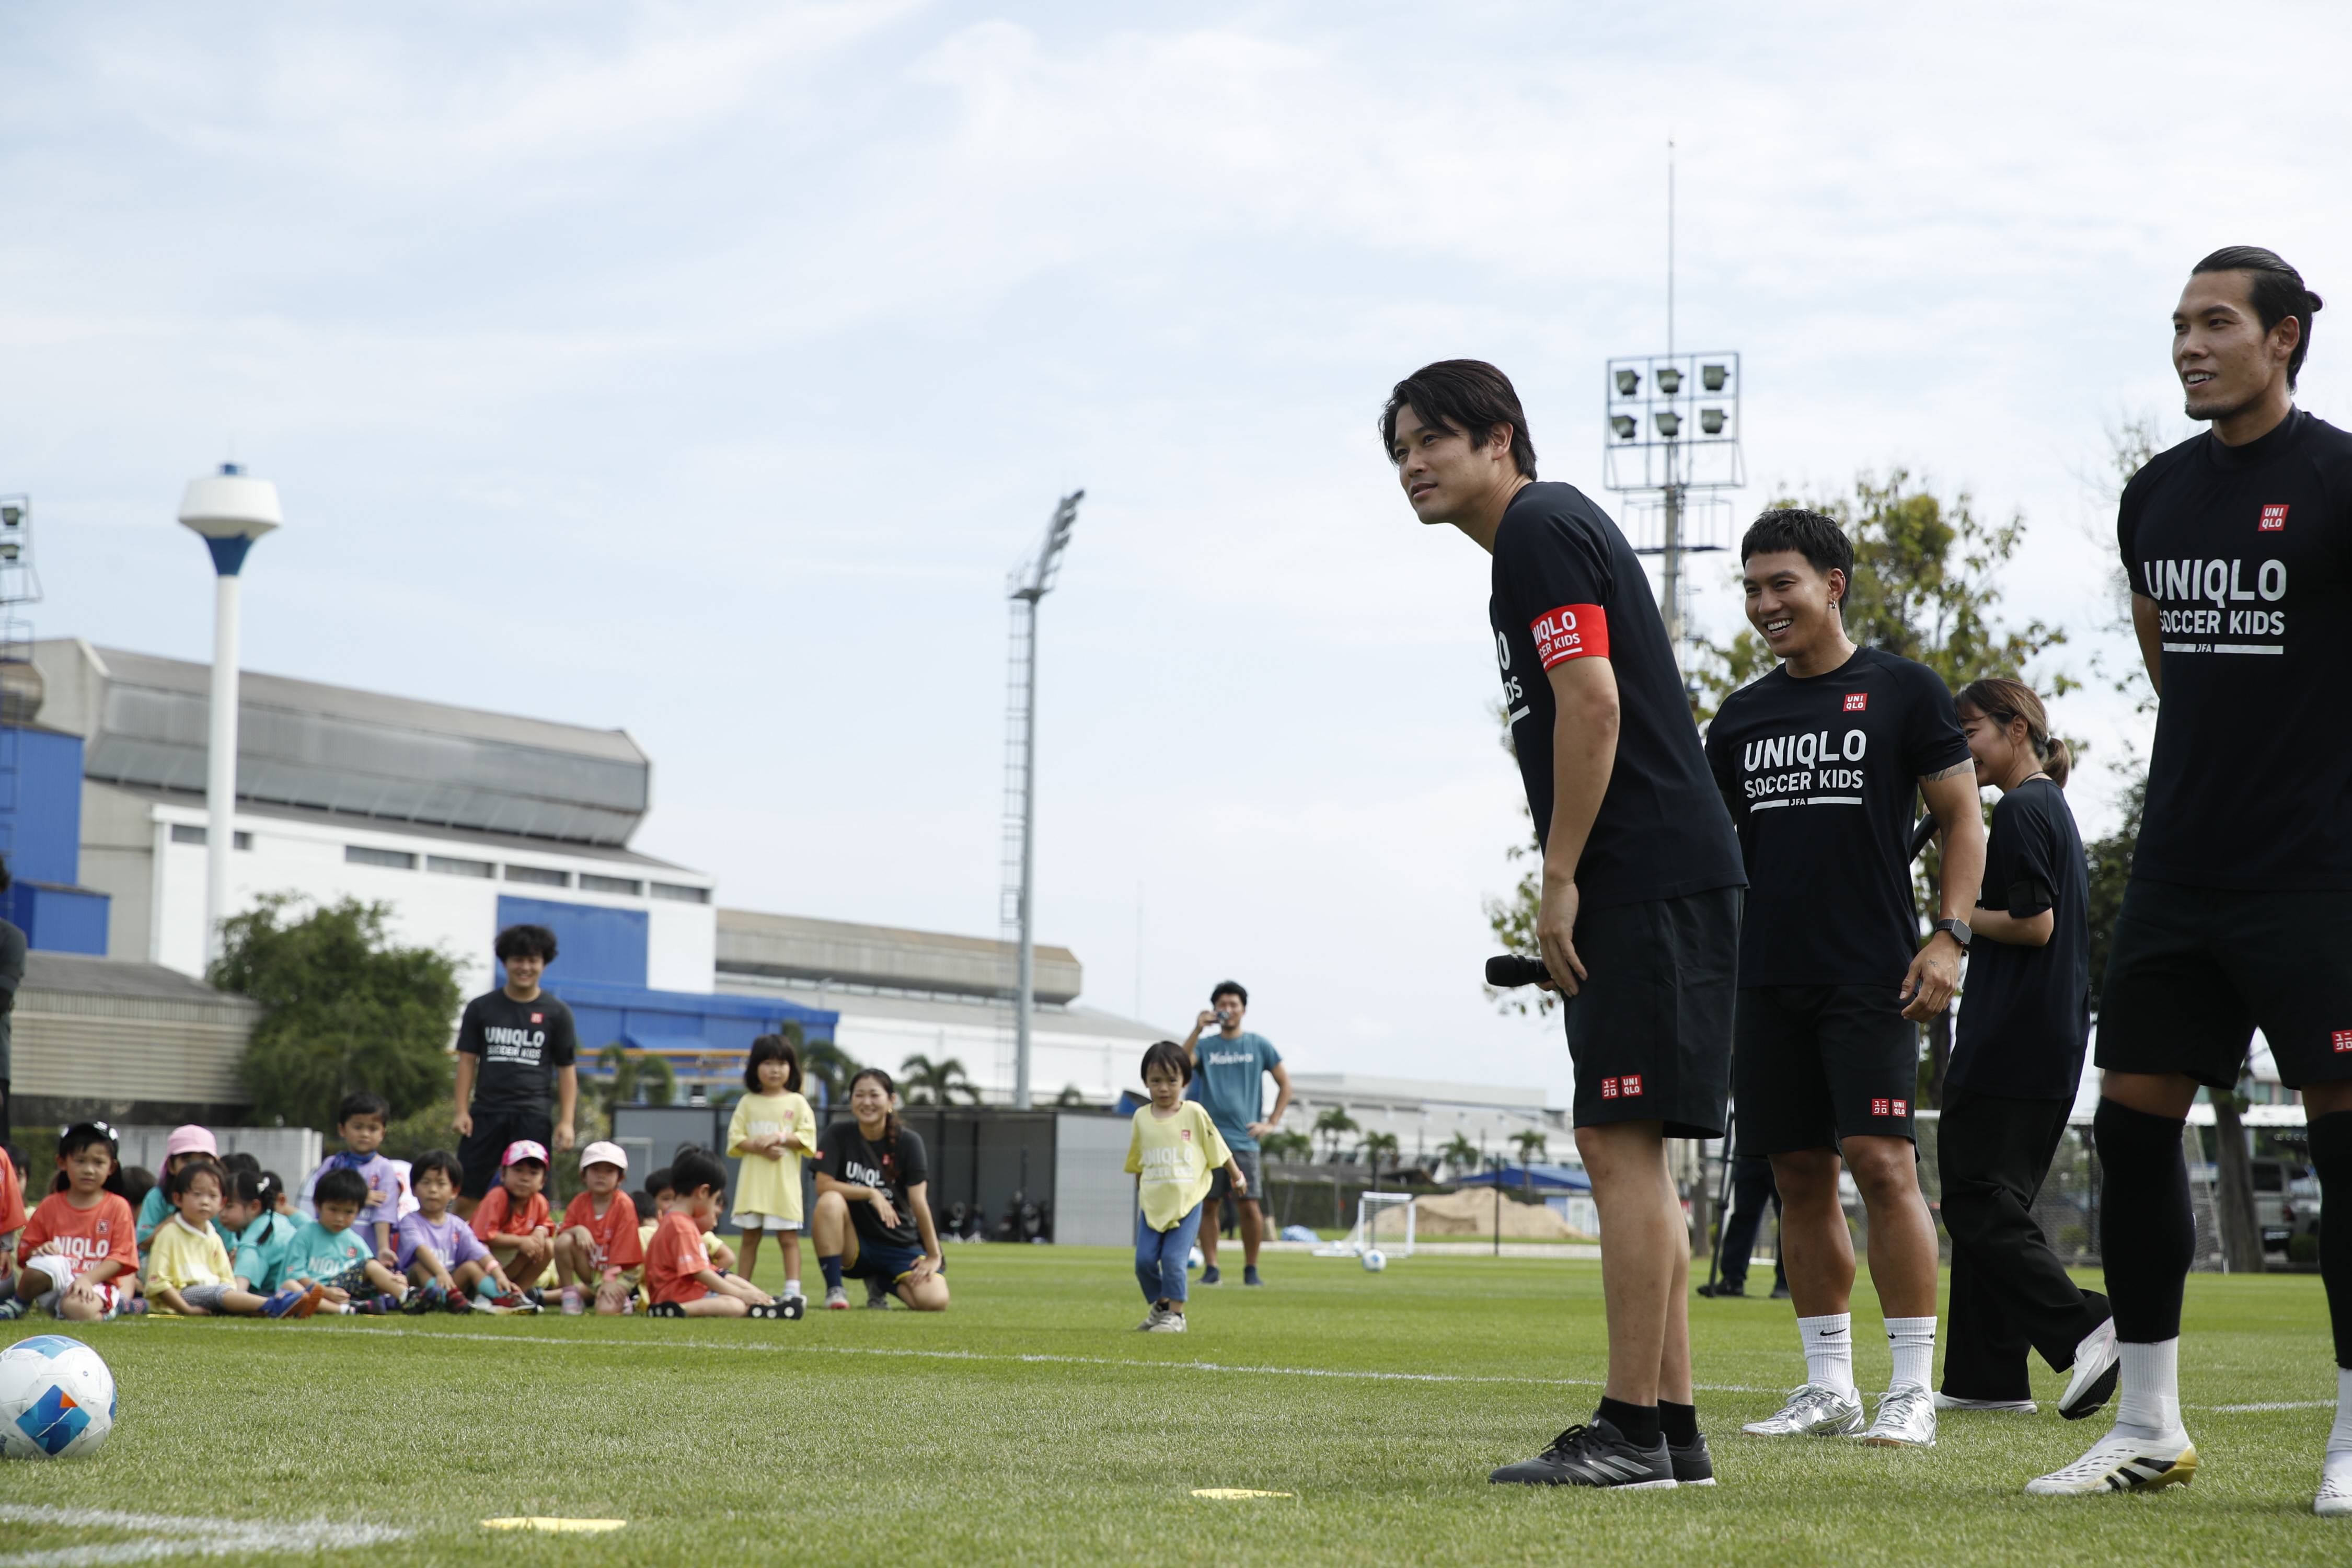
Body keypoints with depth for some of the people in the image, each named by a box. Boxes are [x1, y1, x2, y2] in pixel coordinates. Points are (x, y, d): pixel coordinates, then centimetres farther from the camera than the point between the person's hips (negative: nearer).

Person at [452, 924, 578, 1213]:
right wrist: (462, 1111, 0)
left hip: (533, 1116, -1)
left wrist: (566, 1121, 0)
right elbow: (467, 1060, 9)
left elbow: (566, 1069, 8)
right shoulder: (481, 1008, 10)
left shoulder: (556, 1013, 8)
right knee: (467, 1197, -2)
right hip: (486, 1113, 1)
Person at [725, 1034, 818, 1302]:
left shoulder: (797, 1102, 3)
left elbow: (808, 1138, -4)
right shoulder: (748, 1103, 9)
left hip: (784, 1182, -2)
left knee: (788, 1237, -2)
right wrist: (758, 1146, -14)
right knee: (750, 1237, 8)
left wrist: (781, 1139, -16)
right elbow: (735, 1139, 3)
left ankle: (793, 1289, -3)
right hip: (752, 1181, 2)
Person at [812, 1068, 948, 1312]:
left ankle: (880, 1283, 11)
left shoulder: (908, 1143, -6)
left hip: (900, 1245, 1)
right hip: (853, 1245, -1)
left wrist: (933, 1256, -14)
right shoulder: (838, 1135, -5)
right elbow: (823, 1185, -15)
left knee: (935, 1301, -24)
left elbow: (919, 1202, -12)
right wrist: (871, 1194, -24)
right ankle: (835, 1290, -17)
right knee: (831, 1202, -32)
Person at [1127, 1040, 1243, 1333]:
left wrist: (1237, 1177, 15)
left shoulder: (1194, 1114, -5)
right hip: (1152, 1204, 3)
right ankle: (1159, 1306, 19)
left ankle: (1175, 1314, 2)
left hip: (1187, 1202, -3)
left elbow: (1218, 1149, 5)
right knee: (1144, 1259, -1)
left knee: (1174, 1259, -10)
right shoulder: (1142, 1117, 4)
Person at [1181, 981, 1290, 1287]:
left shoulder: (1259, 1045, 9)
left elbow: (1285, 1084, 13)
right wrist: (1197, 1030, -18)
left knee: (1249, 1207, -8)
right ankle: (1211, 1269, 7)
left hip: (1243, 1141, -1)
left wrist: (1272, 1123, 4)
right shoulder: (1205, 1046, 9)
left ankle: (1251, 1269, 4)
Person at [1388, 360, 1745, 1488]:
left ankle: (1631, 1432, -12)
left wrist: (1561, 877, -16)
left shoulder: (1541, 530, -7)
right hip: (1641, 888, 11)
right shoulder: (1546, 536, 23)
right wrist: (1572, 885, 20)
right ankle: (1670, 1430, 12)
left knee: (1620, 1143, -11)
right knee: (1630, 1153, 10)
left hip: (1645, 880, -11)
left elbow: (1593, 703, -17)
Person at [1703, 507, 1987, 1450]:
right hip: (1768, 977, 5)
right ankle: (1828, 1387, 12)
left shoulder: (1903, 691, 2)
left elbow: (1963, 818, 2)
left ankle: (1913, 1390, -9)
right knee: (1801, 1178, 6)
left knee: (1882, 1162, -13)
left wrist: (1948, 936, -9)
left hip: (1870, 978, -5)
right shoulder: (1741, 716, 14)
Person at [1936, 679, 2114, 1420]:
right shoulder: (2053, 810, 19)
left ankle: (2081, 1326, -20)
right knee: (1991, 1200, 11)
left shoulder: (2021, 811, -11)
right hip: (2051, 1045, 10)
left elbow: (2034, 924, -18)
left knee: (1976, 1200, -10)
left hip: (2009, 1046, -10)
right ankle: (1988, 1376, 10)